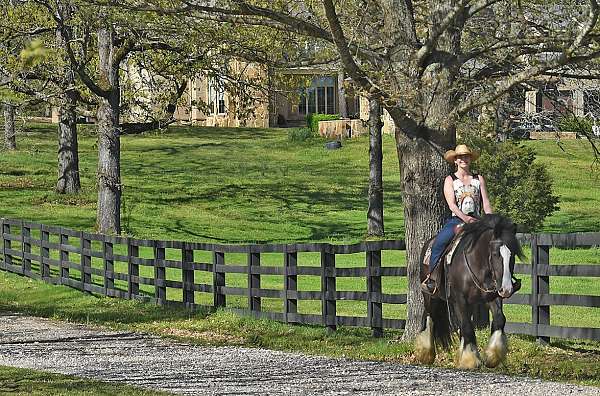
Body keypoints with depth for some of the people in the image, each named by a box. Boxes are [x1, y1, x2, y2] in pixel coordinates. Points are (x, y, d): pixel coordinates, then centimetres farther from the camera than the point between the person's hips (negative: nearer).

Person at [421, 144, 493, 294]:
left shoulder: (479, 179, 16)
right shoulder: (450, 180, 9)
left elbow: (486, 203, 9)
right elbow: (451, 204, -4)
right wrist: (465, 218, -22)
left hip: (476, 220, 2)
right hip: (456, 220, -2)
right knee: (439, 242, -29)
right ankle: (431, 276, -19)